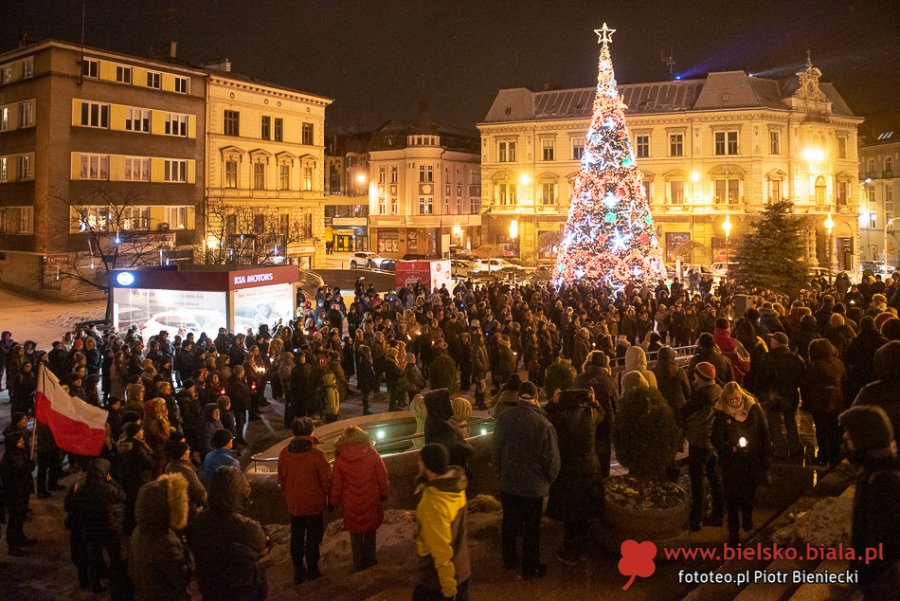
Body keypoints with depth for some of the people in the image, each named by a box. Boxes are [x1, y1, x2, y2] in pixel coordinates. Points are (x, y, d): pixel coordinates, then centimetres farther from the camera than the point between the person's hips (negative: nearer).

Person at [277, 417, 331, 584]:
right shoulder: (317, 453, -21)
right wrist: (327, 495, 5)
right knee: (313, 539, 11)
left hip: (294, 504, 3)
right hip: (314, 503, -3)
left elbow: (282, 478, 4)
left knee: (296, 538, 18)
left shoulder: (284, 453, -9)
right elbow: (326, 479, -13)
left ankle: (298, 571, 26)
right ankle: (312, 572, 17)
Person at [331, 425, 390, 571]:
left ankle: (359, 561, 20)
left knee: (355, 533, 14)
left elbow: (336, 484, -2)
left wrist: (334, 502, 10)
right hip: (370, 501, 0)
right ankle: (370, 558, 24)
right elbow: (382, 477, -4)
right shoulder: (372, 454, -9)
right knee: (370, 530, 18)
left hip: (350, 504, 0)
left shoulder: (340, 459, -8)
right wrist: (384, 493, 10)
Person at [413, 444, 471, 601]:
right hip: (461, 570, 8)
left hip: (437, 579, -8)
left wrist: (448, 588, -16)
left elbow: (442, 550, -25)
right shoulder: (456, 488, -5)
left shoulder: (433, 502, -31)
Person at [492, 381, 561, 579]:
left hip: (507, 482, 4)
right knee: (531, 528, 12)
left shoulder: (503, 418, -10)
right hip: (533, 485, -4)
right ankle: (530, 568, 25)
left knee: (509, 522, 22)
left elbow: (496, 449, 2)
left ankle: (509, 559, 38)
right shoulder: (543, 424, -23)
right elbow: (551, 458, -15)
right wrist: (548, 480, 4)